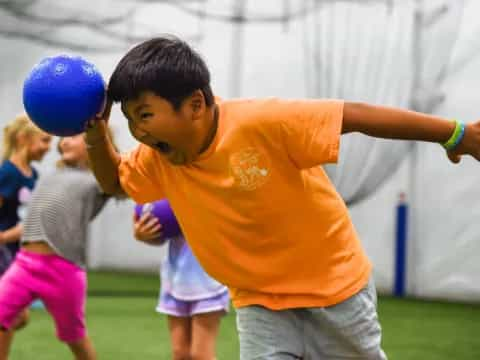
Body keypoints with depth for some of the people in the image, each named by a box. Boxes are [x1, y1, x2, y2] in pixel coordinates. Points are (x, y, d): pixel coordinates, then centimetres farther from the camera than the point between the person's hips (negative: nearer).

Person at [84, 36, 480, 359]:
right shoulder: (158, 159, -9)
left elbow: (357, 115, -26)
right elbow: (113, 181, 11)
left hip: (335, 286, -4)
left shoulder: (261, 122, -29)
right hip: (258, 302, 4)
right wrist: (96, 134, -11)